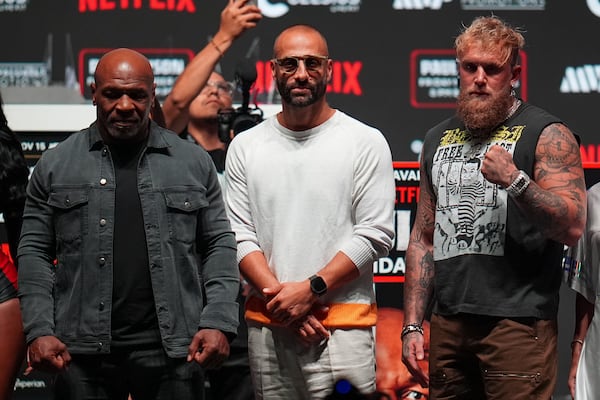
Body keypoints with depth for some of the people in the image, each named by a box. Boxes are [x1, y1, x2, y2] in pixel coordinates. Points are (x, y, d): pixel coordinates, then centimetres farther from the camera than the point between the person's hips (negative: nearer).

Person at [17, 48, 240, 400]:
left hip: (172, 348, 0)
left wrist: (218, 323, -4)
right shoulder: (55, 165, 8)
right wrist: (40, 331, -4)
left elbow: (219, 247, 8)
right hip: (82, 353, 0)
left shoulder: (194, 162, 9)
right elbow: (35, 253, 7)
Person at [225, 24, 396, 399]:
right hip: (266, 324, 3)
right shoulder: (245, 147, 9)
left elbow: (376, 234, -6)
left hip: (342, 323, -3)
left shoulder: (365, 142, 0)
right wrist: (280, 297, -10)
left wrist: (311, 289, -13)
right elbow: (240, 236, 4)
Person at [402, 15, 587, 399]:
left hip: (518, 322, -5)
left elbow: (572, 227, -11)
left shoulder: (546, 134, -2)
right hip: (448, 323, 5)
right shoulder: (438, 139, 15)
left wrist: (515, 181, -24)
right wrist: (412, 325, 10)